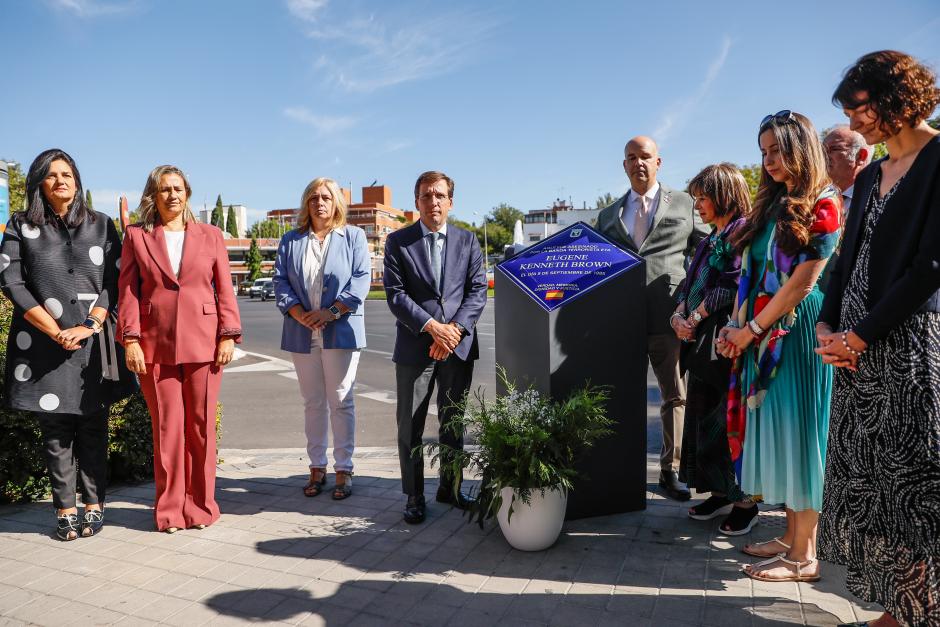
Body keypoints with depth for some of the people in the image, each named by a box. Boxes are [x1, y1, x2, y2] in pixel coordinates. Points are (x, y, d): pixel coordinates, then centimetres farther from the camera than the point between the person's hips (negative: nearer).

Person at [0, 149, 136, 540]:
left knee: (93, 428, 4)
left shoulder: (100, 224, 10)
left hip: (93, 342, 0)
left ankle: (94, 505, 13)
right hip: (44, 343, 0)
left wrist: (89, 325, -10)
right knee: (55, 431, 3)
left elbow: (115, 280, 3)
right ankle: (65, 510, 12)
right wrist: (55, 331, -9)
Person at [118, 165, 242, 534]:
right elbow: (128, 291, 3)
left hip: (203, 344, 1)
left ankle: (200, 505, 18)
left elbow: (224, 290, 5)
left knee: (201, 427, 6)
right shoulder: (136, 236, 8)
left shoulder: (210, 235, 9)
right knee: (166, 428, 5)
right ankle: (169, 508, 18)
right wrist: (130, 340, -6)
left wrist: (228, 336, -3)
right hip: (156, 346, 0)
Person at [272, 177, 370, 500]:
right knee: (313, 402, 10)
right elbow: (280, 281, 5)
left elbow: (361, 280, -4)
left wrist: (331, 311, -14)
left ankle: (344, 470, 9)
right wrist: (300, 314, -11)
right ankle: (317, 467, 19)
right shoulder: (291, 240, 13)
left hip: (340, 331, -3)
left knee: (341, 401, 1)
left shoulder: (353, 237, 6)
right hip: (302, 334, 3)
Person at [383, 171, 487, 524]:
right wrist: (432, 327, -15)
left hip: (459, 345, 2)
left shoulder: (467, 240, 8)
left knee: (453, 422, 13)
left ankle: (450, 488, 29)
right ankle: (414, 496, 17)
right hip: (415, 346, -2)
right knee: (410, 426, 4)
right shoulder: (398, 242, 1)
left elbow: (478, 290, 2)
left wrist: (455, 329, -12)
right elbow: (395, 294, -6)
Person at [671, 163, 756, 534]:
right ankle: (719, 494, 26)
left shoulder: (743, 232, -9)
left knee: (729, 426, -1)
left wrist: (695, 318, -10)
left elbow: (731, 288, -18)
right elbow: (690, 285, 18)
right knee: (701, 421, 12)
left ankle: (744, 502, 15)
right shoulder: (710, 240, 19)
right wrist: (678, 316, 0)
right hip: (701, 345, 9)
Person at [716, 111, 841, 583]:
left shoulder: (822, 205, -7)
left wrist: (751, 329, -11)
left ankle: (804, 556, 8)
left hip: (796, 330, -7)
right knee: (774, 429, 10)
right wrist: (736, 326, 2)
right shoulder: (771, 205, 16)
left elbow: (802, 283, -14)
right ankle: (791, 537, 22)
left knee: (796, 429, -3)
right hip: (761, 334, 8)